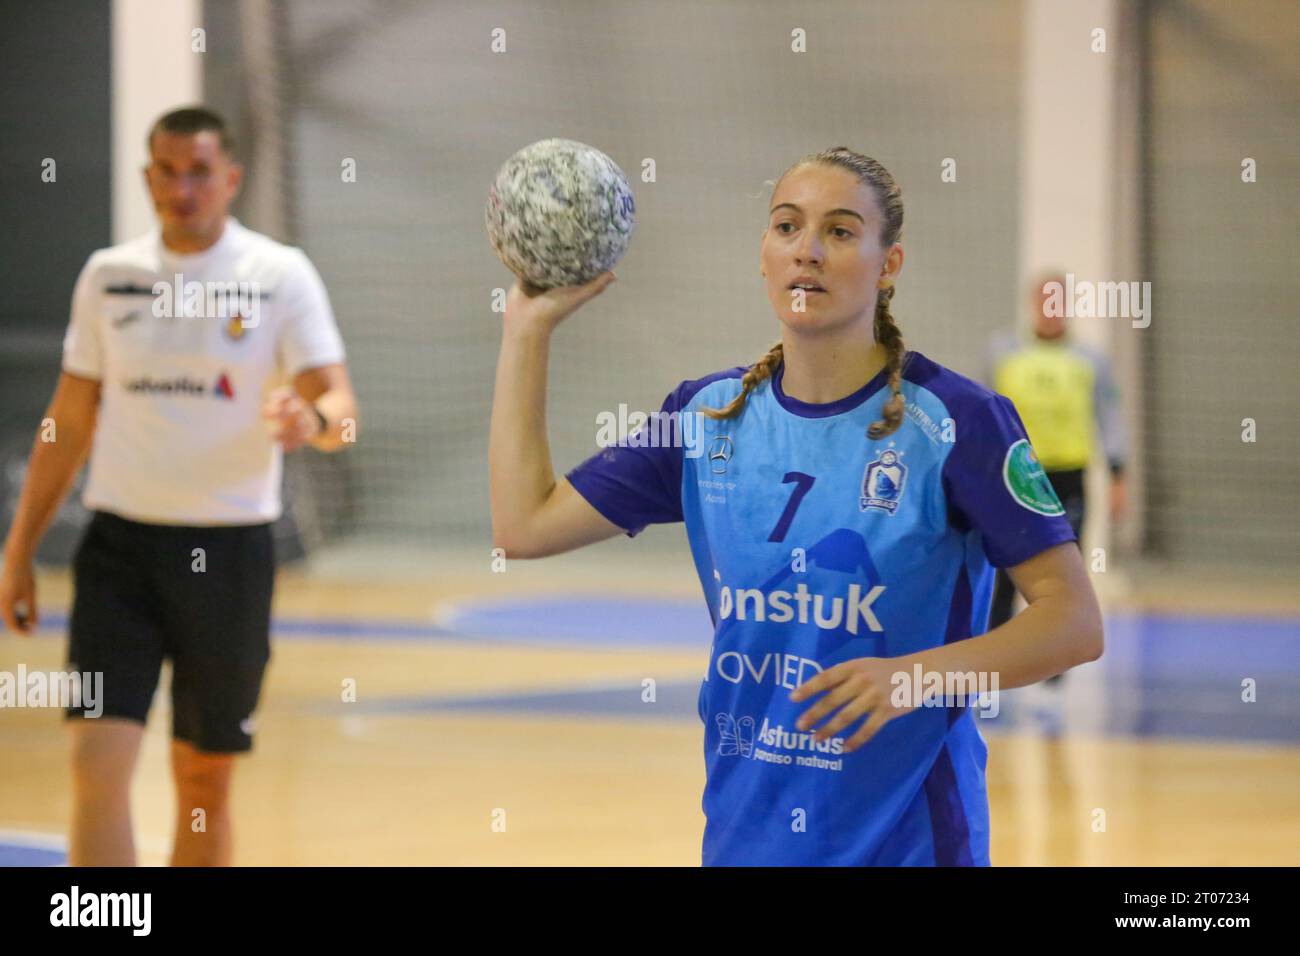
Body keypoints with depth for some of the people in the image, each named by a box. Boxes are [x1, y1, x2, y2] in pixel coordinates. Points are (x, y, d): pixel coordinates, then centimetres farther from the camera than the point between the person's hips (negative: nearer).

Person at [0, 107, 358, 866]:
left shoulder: (280, 276, -2)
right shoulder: (109, 276, 6)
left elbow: (341, 407, -10)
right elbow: (71, 423, 13)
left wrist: (313, 419, -34)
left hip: (229, 548, -1)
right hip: (120, 545, 1)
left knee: (205, 783, 8)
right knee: (99, 768, -12)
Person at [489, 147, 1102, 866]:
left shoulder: (956, 420, -11)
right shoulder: (711, 414, 4)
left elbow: (1076, 622, -13)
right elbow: (524, 526, 5)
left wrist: (914, 675, -27)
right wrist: (528, 326, 6)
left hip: (905, 838, -4)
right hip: (744, 831, 5)